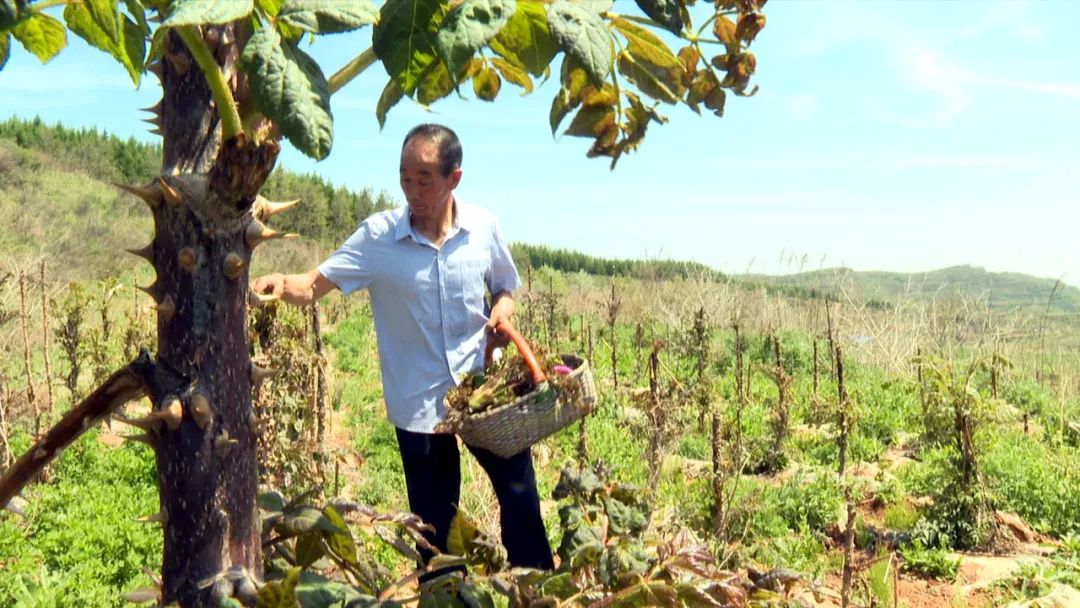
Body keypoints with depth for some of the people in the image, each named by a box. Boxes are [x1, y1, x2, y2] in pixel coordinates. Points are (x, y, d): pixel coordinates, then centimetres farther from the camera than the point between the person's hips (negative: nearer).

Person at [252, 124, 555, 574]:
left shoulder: (483, 228, -2)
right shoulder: (378, 236, -9)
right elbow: (312, 286, -14)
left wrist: (502, 309, -9)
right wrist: (281, 283, -36)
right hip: (419, 404, -1)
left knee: (521, 498, 10)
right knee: (434, 527, 11)